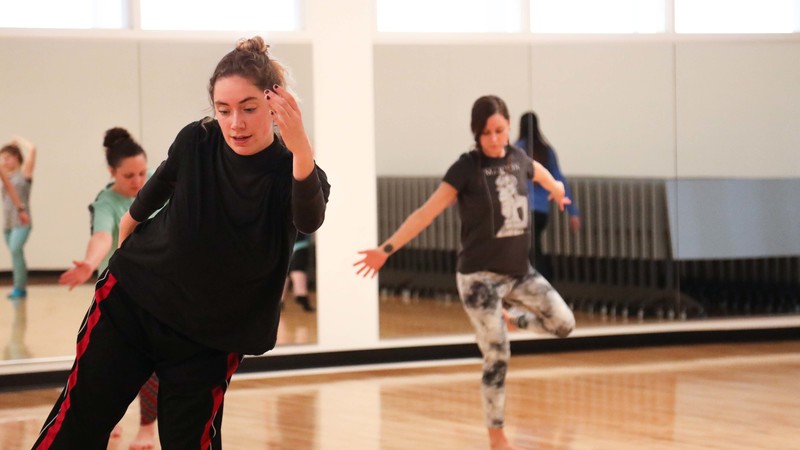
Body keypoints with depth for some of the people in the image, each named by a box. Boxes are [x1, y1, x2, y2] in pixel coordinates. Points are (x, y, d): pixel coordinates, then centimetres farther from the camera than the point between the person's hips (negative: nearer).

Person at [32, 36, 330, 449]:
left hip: (210, 338, -1)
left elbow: (309, 220, -43)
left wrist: (301, 149, -61)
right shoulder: (196, 142, -13)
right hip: (130, 302, 1)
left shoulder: (293, 172, -19)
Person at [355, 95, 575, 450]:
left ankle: (508, 319, 27)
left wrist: (558, 191, 49)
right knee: (497, 358, -6)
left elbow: (540, 173, 27)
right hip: (479, 276, -6)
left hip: (519, 271, 6)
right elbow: (427, 212, -17)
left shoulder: (518, 159, 2)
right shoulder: (466, 168, -13)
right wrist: (387, 249, -25)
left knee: (564, 324, 0)